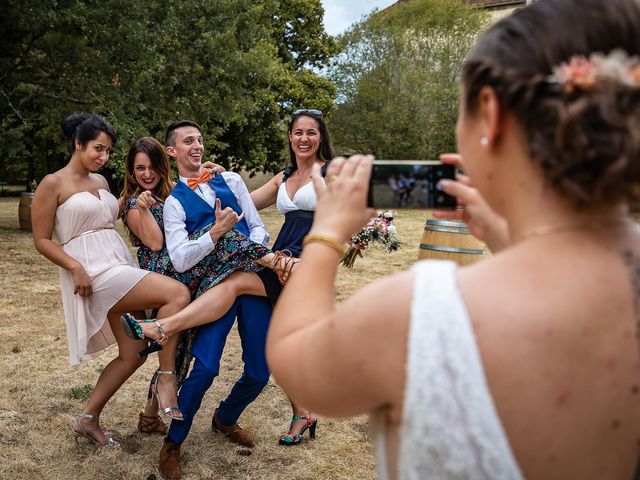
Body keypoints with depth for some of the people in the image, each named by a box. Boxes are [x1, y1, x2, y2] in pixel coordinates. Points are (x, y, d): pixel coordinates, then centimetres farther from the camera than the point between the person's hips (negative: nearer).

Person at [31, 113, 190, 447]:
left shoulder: (100, 181, 18)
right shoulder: (53, 184, -3)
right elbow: (41, 240, -6)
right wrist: (75, 267, -17)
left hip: (121, 266, 8)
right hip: (94, 272, -8)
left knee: (133, 353, 6)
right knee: (177, 293, -25)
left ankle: (87, 419, 21)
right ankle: (166, 378, -12)